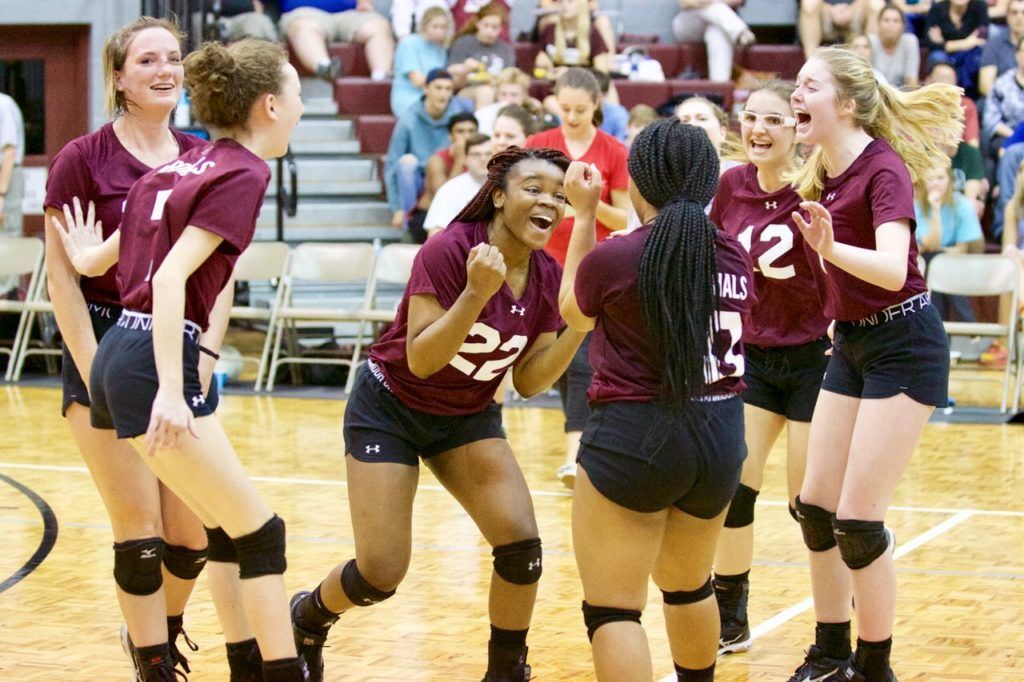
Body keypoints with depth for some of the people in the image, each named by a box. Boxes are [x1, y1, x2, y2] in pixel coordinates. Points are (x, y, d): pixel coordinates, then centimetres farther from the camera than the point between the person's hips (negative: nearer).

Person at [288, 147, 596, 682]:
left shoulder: (546, 277, -7)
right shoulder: (449, 251, -25)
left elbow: (529, 381, -3)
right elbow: (420, 360, -27)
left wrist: (579, 327, -17)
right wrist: (476, 293, -38)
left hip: (468, 418, 5)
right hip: (390, 411, -5)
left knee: (521, 546, -14)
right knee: (382, 574, -7)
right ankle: (307, 618, 25)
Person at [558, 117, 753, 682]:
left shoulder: (611, 258, -13)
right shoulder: (734, 257, 0)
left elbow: (573, 313, 9)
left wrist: (583, 219, 16)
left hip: (634, 439, -6)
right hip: (720, 438, 6)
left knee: (612, 609, -2)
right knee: (689, 585, 27)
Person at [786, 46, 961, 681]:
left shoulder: (883, 168, -19)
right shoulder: (822, 173, 4)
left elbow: (893, 269, -35)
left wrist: (830, 248, -50)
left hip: (903, 347, -8)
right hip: (851, 344, 8)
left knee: (858, 519, -9)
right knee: (816, 507, 9)